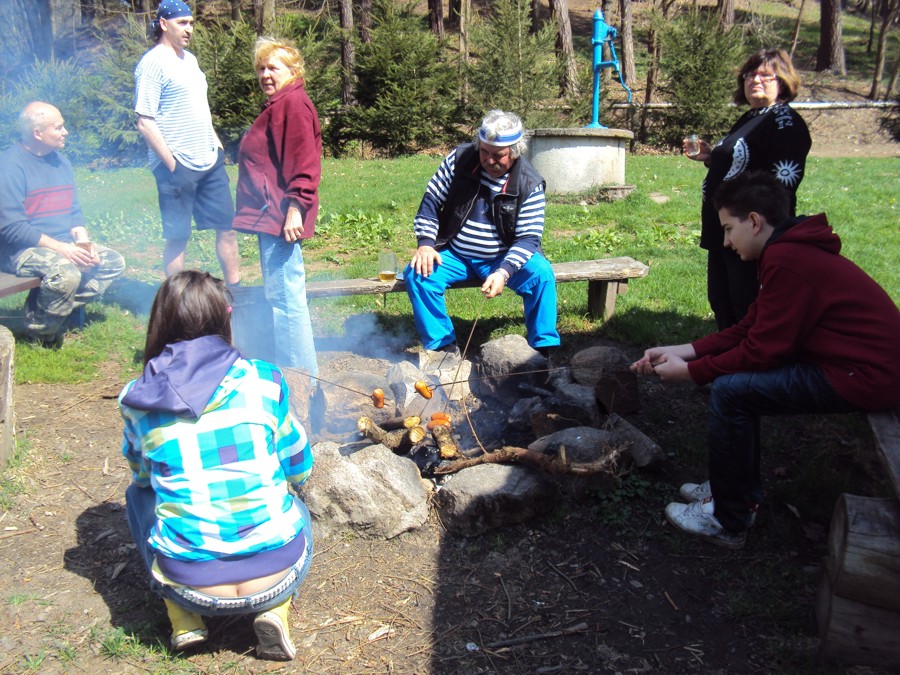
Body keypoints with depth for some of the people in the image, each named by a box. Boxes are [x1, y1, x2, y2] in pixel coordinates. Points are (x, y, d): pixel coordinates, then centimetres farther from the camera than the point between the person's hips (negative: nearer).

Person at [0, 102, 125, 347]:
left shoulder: (60, 162, 11)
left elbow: (75, 212, 15)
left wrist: (84, 242, -5)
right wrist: (60, 247, -24)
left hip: (63, 245, 9)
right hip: (22, 250, -8)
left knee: (113, 261, -1)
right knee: (67, 273, -33)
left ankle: (63, 309, -8)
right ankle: (40, 332, -8)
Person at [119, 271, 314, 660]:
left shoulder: (137, 399, -1)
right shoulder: (262, 381, -4)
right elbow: (299, 470, 8)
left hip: (190, 587, 1)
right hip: (276, 578, 0)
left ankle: (185, 621, 18)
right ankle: (274, 611, 11)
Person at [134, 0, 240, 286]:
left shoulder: (189, 59, 15)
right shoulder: (152, 63, -10)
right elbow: (145, 123, -15)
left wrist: (216, 143, 14)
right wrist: (171, 164, -17)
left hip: (210, 161, 8)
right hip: (178, 166, -8)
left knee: (228, 226, 10)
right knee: (177, 238, 2)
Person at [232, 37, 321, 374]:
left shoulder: (293, 103, -11)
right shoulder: (277, 105, 23)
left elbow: (304, 161, -21)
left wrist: (295, 206, -26)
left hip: (281, 216, -12)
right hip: (269, 216, 12)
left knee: (284, 296, -9)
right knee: (281, 293, 17)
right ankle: (293, 369, 29)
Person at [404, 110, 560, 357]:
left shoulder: (529, 183, -11)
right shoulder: (459, 159, -7)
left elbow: (528, 237, -15)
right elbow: (430, 202, -1)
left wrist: (503, 272, -32)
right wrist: (425, 243, -16)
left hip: (504, 257, -1)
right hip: (454, 255, 1)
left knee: (542, 274, -27)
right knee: (418, 273, -25)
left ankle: (544, 348, -11)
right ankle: (442, 345, -10)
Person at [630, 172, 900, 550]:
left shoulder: (786, 261, -22)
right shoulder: (791, 249, 10)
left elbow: (762, 350, -20)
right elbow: (749, 329, 10)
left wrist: (689, 371, -8)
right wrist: (681, 351, 4)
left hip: (865, 377, -11)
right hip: (866, 362, 11)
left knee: (729, 389, -15)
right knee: (732, 372, 12)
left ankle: (728, 523, 0)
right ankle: (740, 492, 22)